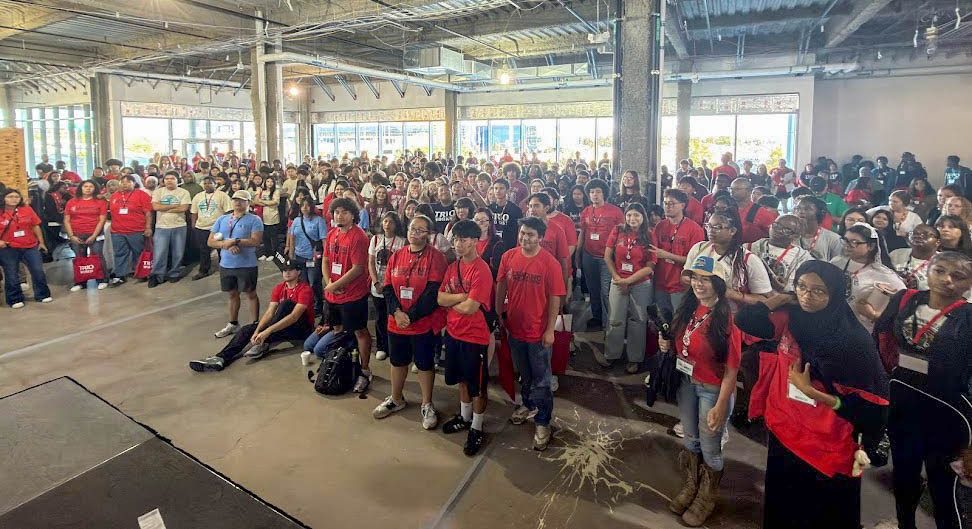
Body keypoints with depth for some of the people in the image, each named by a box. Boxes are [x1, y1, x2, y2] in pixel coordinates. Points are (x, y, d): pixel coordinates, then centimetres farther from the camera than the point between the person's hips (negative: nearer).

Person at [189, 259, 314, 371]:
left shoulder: (305, 290, -17)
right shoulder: (279, 288, 4)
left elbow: (294, 316, -29)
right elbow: (269, 313, -5)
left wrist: (268, 331, -35)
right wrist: (257, 331, -23)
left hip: (302, 328, -7)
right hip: (283, 326, 7)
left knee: (287, 303, -30)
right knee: (247, 329, -10)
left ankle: (263, 344, -28)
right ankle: (221, 358, -30)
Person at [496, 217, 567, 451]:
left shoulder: (549, 263, -17)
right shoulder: (508, 257, -6)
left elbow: (554, 298, -13)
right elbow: (501, 288, 3)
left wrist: (550, 329, -13)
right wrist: (499, 315, 5)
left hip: (538, 331, -4)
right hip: (514, 327, 4)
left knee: (541, 379, 8)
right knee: (524, 374, 24)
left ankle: (543, 423, 21)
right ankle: (528, 405, 46)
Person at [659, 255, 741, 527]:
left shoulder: (727, 318, -23)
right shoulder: (689, 308, -3)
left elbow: (731, 368, -19)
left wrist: (720, 406, -18)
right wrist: (668, 345, -8)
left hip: (713, 390, -6)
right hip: (686, 382, 6)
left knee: (709, 448, 14)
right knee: (690, 440, 23)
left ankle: (707, 497, 39)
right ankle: (689, 487, 46)